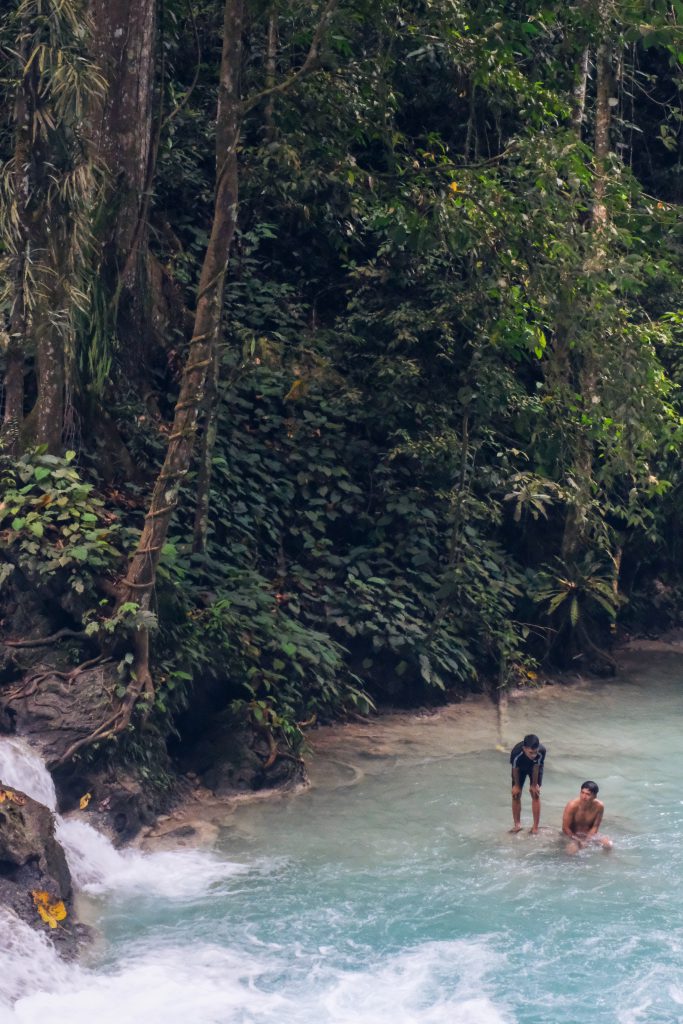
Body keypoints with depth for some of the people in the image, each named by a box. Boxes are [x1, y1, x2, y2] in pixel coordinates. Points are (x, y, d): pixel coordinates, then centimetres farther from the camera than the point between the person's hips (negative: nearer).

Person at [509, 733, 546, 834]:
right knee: (516, 794, 3)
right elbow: (515, 769, -22)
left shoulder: (542, 751, -42)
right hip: (520, 768, 0)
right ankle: (517, 824, 20)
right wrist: (517, 785, -7)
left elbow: (536, 768, -23)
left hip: (534, 767, 0)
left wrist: (534, 784, -9)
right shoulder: (516, 752, -44)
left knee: (535, 794, -3)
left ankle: (535, 826, 6)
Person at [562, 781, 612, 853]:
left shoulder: (599, 806, -19)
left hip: (590, 834, 3)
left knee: (608, 845, -18)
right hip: (573, 835, -3)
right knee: (572, 850, -32)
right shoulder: (572, 805, -26)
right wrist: (577, 841, -21)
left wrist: (586, 840, -22)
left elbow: (595, 826, -9)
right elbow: (565, 828, -19)